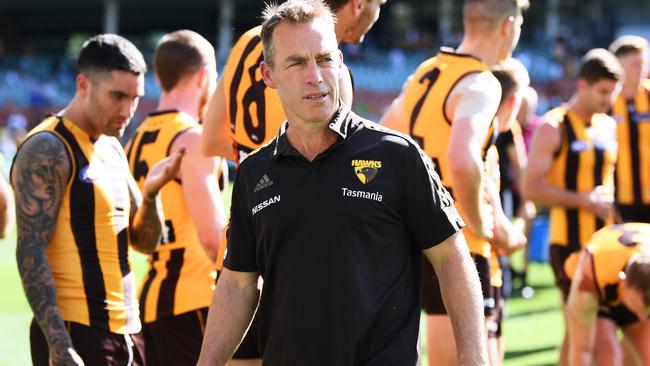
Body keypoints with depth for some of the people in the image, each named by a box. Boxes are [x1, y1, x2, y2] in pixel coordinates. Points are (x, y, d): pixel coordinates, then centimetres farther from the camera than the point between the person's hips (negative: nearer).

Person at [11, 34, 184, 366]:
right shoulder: (47, 151, -11)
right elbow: (30, 254, -17)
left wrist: (151, 192, -2)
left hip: (124, 332, 9)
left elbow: (144, 241, 20)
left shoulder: (112, 149, 16)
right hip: (77, 334, -9)